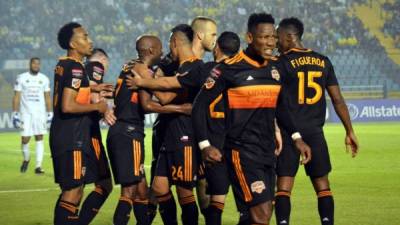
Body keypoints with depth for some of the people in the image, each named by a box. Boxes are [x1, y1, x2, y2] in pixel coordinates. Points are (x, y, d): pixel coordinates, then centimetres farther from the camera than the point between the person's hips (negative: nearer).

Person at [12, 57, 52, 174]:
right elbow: (16, 97, 0)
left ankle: (38, 166, -1)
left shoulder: (44, 79, 6)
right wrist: (15, 114, -6)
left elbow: (47, 98, 10)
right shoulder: (21, 78, 0)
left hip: (40, 113, 1)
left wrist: (50, 115, 5)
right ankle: (26, 159, 25)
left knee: (39, 138, -2)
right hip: (26, 113, -1)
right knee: (25, 139, -4)